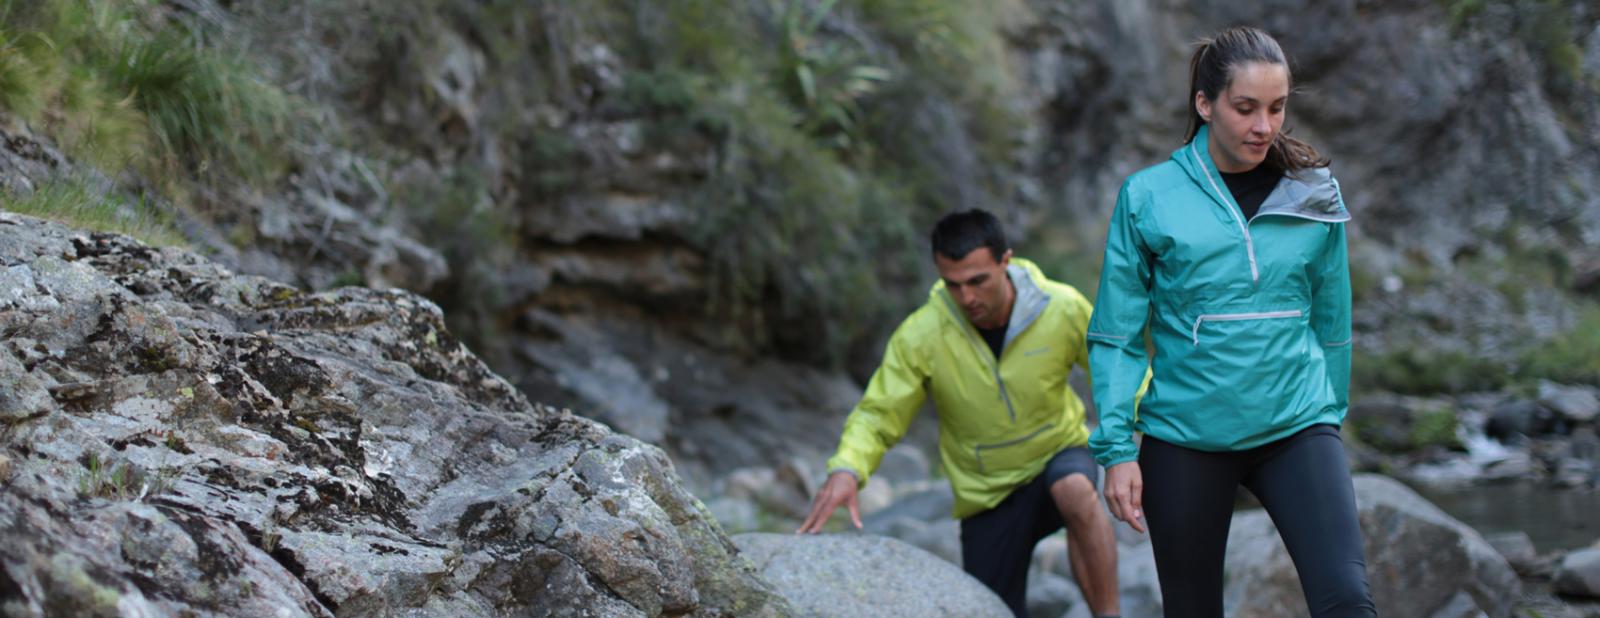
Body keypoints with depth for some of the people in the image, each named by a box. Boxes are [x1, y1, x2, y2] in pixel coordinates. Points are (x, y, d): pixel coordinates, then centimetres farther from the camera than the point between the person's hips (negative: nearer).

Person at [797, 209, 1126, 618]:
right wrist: (845, 469, -35)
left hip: (1059, 454, -1)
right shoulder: (920, 336, -19)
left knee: (1075, 490, -38)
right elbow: (877, 415, -16)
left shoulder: (1063, 309, -17)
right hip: (989, 498, 1)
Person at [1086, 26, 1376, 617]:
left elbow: (1331, 321, 13)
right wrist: (1117, 447, -7)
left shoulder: (1313, 193, 4)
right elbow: (1117, 334, -2)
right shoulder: (1149, 196, -3)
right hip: (1186, 435, -1)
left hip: (1295, 427, 1)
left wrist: (1332, 412, 16)